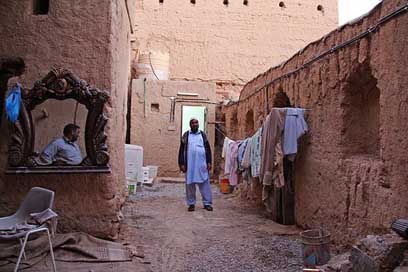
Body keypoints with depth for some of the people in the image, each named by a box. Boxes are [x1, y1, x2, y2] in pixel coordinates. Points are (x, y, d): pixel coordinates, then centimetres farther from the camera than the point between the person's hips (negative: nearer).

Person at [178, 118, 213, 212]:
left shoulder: (203, 135, 11)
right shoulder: (186, 135, 7)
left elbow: (208, 149, 10)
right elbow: (181, 150, 5)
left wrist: (209, 162, 3)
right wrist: (182, 164, -1)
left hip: (202, 164, 1)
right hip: (190, 164, 0)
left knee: (205, 183, 0)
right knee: (190, 184, 4)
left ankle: (207, 203, 7)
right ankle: (191, 204, 14)